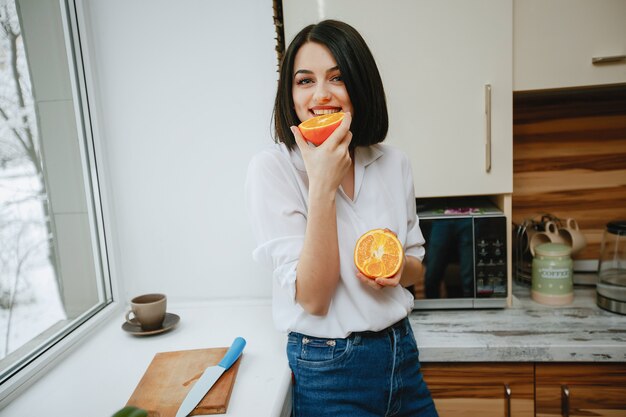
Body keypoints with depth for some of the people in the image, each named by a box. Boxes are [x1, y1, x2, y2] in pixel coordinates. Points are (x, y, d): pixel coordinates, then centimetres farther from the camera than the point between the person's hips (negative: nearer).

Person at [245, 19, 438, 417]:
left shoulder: (394, 163, -2)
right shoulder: (272, 168, -16)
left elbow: (415, 262, 10)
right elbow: (312, 298, -20)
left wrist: (397, 269, -13)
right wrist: (323, 186, -27)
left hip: (401, 351, 5)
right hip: (328, 368, -4)